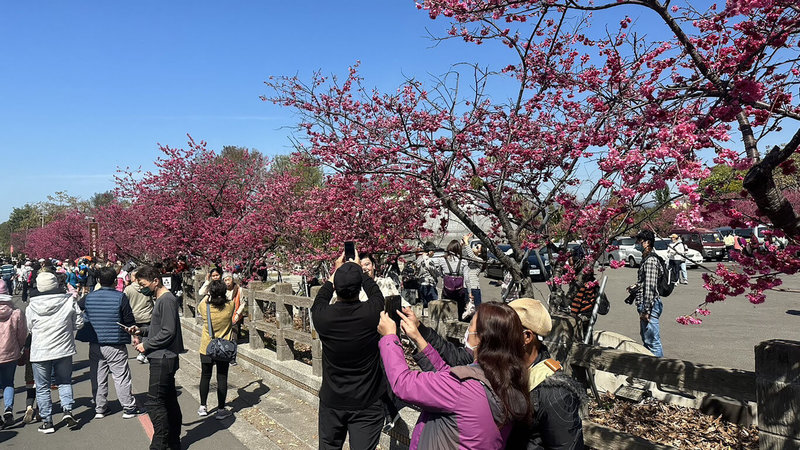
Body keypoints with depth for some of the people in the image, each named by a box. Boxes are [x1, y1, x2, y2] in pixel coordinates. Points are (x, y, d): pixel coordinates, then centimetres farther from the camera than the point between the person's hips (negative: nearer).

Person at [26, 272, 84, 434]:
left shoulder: (31, 307, -8)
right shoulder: (69, 301, -9)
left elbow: (30, 328, 5)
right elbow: (79, 323, -3)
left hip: (40, 352, -1)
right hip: (63, 350, 1)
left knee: (42, 387, 12)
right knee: (64, 382, 19)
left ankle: (47, 421, 15)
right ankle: (67, 410, 1)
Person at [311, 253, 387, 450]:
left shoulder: (323, 316, -16)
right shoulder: (372, 313, -19)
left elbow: (320, 299, 10)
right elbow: (375, 291, 6)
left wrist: (336, 272, 20)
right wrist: (359, 270, 20)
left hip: (331, 402, 2)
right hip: (367, 404, -1)